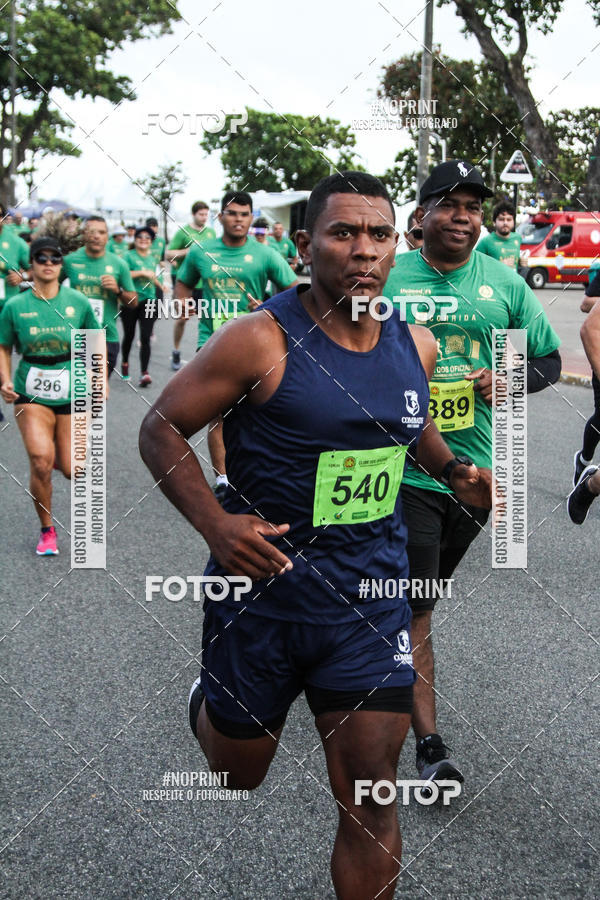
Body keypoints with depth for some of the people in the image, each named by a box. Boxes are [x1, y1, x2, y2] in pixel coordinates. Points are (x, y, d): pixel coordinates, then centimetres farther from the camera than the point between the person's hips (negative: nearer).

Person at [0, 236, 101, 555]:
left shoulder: (78, 301, 0)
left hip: (73, 394, 1)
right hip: (31, 394, -1)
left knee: (72, 470, 0)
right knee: (40, 461, -19)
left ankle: (60, 455, 41)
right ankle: (46, 531, 3)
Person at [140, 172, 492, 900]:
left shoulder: (416, 345, 2)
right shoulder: (261, 339, -16)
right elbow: (160, 429, -10)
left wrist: (454, 470, 4)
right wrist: (214, 524, -25)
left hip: (371, 596, 3)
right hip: (261, 587, -3)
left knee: (371, 800, 3)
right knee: (235, 774, 18)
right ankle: (205, 702, 54)